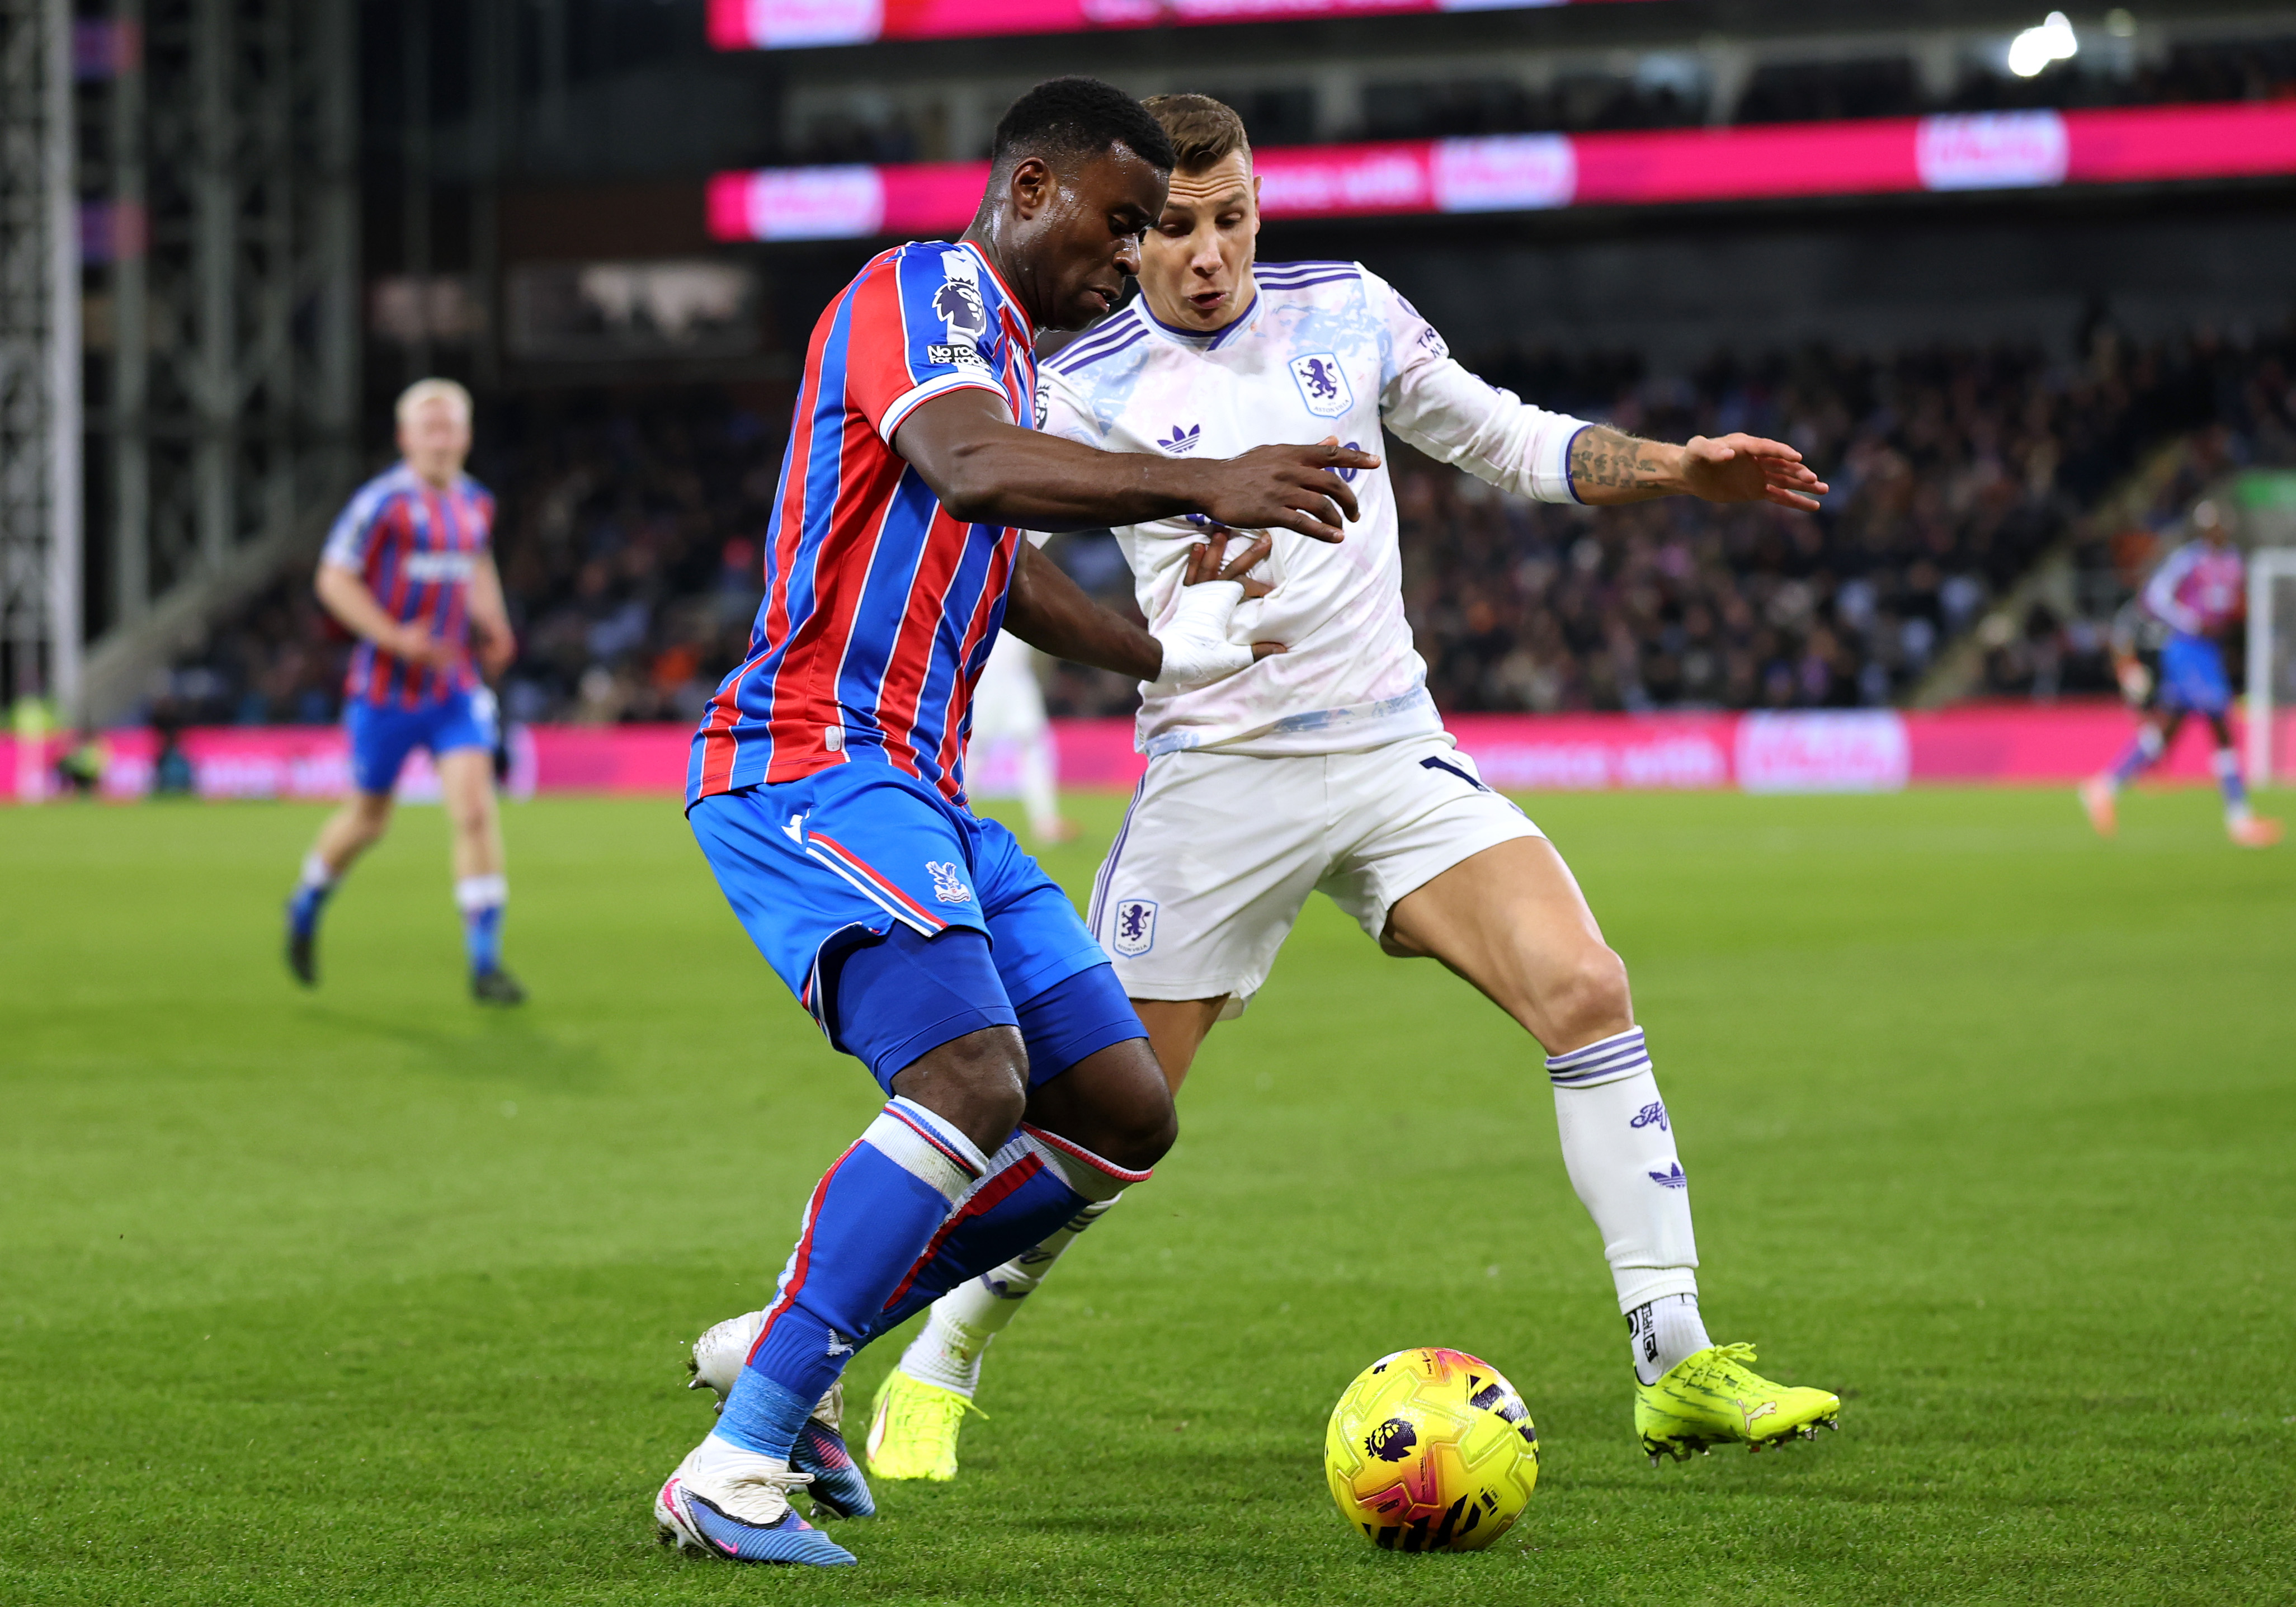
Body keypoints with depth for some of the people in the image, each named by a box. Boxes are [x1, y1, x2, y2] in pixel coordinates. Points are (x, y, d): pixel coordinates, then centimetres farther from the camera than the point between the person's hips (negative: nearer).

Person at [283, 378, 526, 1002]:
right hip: (385, 688, -4)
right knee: (368, 821, 10)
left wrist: (492, 626, 9)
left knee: (475, 808, -13)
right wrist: (396, 638, -22)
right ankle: (307, 906, 41)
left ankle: (485, 965, -10)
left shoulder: (476, 504, 6)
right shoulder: (383, 501, -13)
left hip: (455, 688, 4)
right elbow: (334, 579, -12)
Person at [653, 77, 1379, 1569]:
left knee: (1123, 1117, 5)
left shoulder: (1007, 348, 24)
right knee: (972, 1086, -28)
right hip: (811, 762, -10)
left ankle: (797, 1351, 10)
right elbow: (967, 468, -28)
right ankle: (732, 1470, -26)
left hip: (922, 796, 10)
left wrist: (1161, 653, 45)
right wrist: (1203, 485, -34)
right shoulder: (924, 289, -7)